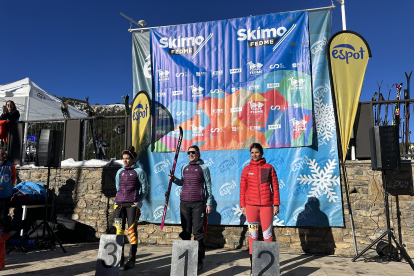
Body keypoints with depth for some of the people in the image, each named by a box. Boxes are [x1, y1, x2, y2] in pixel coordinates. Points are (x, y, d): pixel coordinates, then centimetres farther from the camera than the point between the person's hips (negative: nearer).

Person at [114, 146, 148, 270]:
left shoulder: (139, 172, 0)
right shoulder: (120, 172, 13)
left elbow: (145, 188, 3)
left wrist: (138, 201, 0)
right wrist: (120, 199, 15)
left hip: (132, 205, -4)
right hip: (119, 204, 5)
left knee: (132, 231, -2)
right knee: (119, 230, 5)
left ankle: (132, 259, 6)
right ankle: (120, 257, 18)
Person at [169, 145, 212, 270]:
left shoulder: (203, 168, 1)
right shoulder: (184, 167, 12)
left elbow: (208, 186, 3)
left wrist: (209, 203, -1)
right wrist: (174, 179, 4)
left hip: (198, 203, -4)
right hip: (184, 203, 4)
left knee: (198, 232, -2)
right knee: (185, 232, 7)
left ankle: (199, 260, 7)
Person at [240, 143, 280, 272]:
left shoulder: (269, 168, 4)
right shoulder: (246, 169, 6)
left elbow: (275, 186, 4)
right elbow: (243, 188, 7)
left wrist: (276, 204, -1)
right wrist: (242, 205, 3)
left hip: (266, 205, 0)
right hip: (251, 205, 1)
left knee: (267, 233, 5)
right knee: (252, 233, 6)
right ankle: (253, 261, 14)